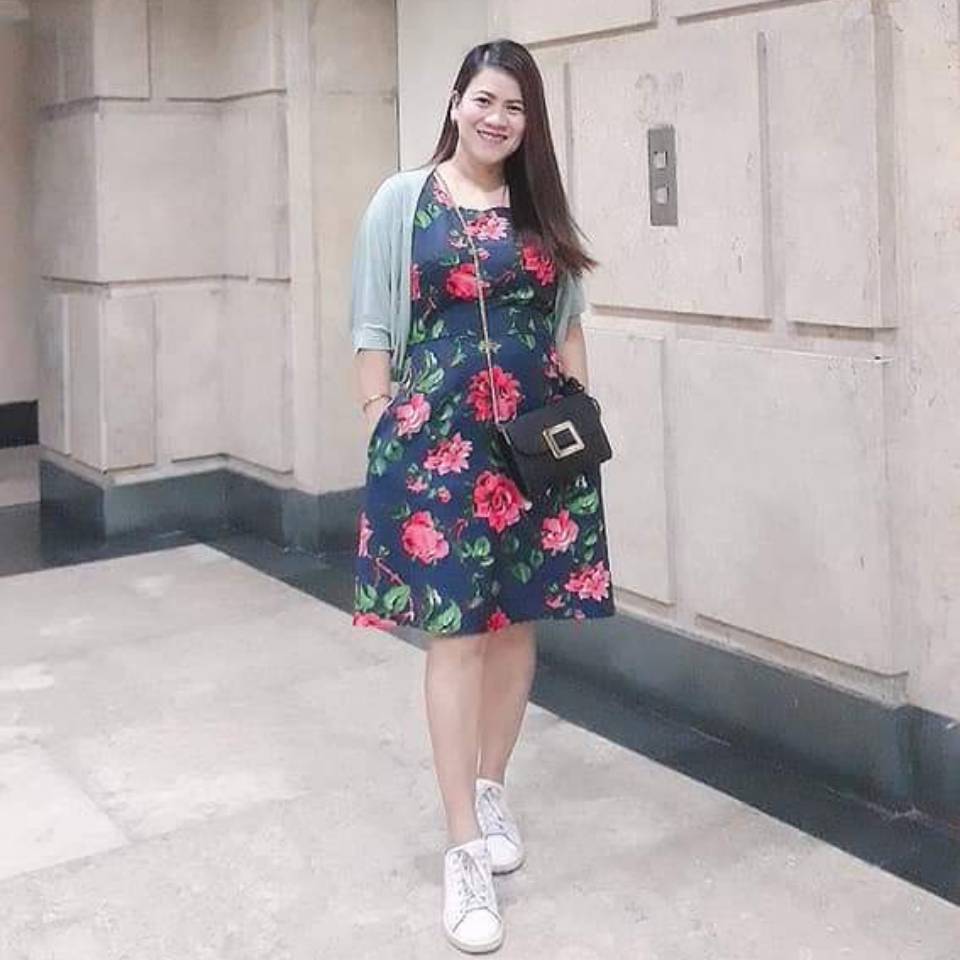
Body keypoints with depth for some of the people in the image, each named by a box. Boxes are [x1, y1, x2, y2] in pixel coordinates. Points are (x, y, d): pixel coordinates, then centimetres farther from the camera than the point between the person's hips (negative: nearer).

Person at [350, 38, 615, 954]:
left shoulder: (542, 211, 10)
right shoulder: (402, 202, 1)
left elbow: (567, 328, 14)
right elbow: (375, 330, 0)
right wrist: (382, 432, -5)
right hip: (438, 434, -4)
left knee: (518, 619, 10)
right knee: (455, 629, -5)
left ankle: (491, 790, 30)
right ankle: (464, 850, 1)